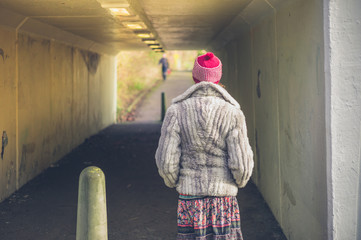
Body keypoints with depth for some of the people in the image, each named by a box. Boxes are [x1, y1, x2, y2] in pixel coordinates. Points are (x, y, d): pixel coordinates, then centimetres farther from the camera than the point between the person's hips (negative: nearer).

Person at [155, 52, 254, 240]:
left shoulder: (176, 112, -4)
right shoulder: (232, 114, -5)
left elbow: (166, 161, -5)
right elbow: (241, 164, -8)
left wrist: (173, 182, 15)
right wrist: (240, 181, 14)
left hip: (189, 199, 1)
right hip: (224, 202, 0)